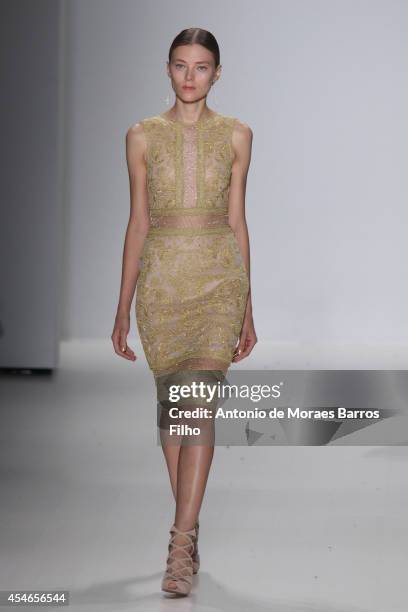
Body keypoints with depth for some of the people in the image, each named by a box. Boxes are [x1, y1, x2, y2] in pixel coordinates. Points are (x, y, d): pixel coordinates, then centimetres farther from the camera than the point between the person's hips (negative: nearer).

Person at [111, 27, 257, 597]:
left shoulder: (236, 135, 5)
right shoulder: (143, 136, 5)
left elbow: (237, 221, 7)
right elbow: (138, 223, 7)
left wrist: (247, 310, 7)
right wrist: (123, 309, 5)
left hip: (219, 277, -1)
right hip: (162, 277, 2)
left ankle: (180, 545, -18)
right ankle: (190, 534, 24)